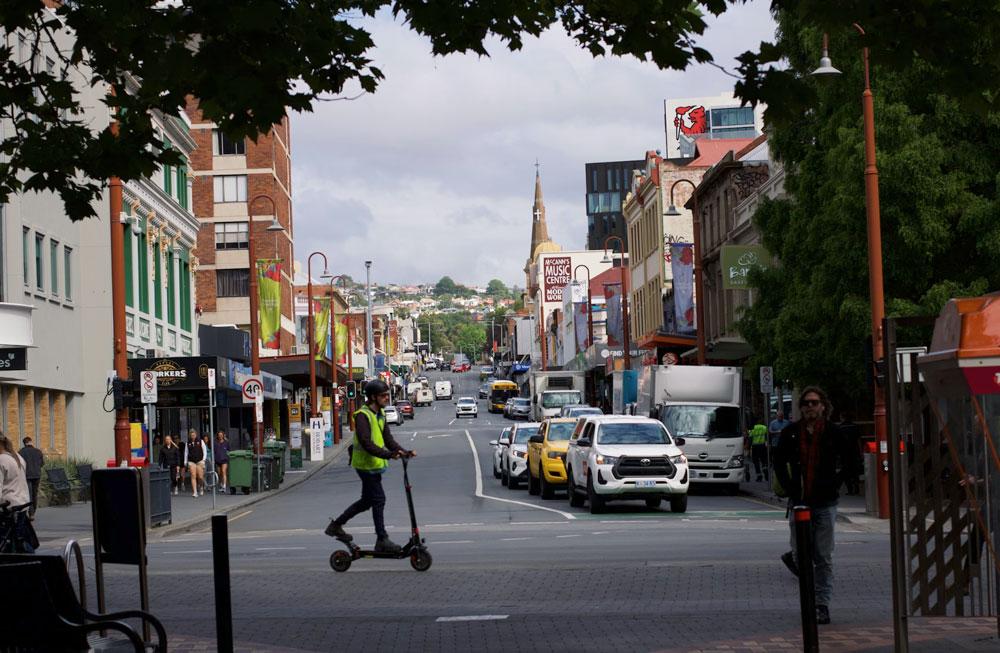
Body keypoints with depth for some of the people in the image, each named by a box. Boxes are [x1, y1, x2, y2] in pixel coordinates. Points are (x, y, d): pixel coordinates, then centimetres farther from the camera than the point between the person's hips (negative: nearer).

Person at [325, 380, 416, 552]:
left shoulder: (380, 414, 11)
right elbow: (367, 443, -28)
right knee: (378, 500, -6)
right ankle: (382, 540, 2)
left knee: (367, 500, 17)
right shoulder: (363, 415, -19)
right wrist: (389, 455, -36)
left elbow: (388, 439, 11)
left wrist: (405, 452, -3)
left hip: (374, 464, 10)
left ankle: (336, 525, 29)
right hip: (366, 465, -10)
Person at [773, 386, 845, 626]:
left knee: (823, 558, -1)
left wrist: (834, 485, 1)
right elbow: (779, 463, 14)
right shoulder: (791, 433, 3)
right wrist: (790, 489, 5)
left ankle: (822, 605, 5)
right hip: (799, 502, 1)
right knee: (801, 556, 4)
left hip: (825, 504, -1)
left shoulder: (834, 433, 0)